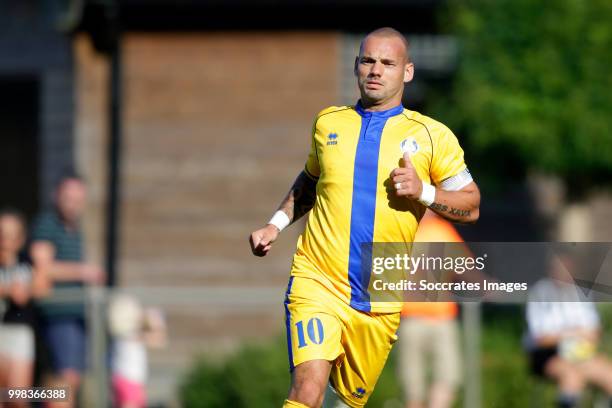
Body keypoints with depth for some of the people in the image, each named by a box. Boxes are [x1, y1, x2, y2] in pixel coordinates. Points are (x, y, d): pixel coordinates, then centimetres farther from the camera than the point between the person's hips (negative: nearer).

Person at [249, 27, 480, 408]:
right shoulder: (328, 123, 8)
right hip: (318, 282, -1)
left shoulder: (432, 135, 2)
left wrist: (423, 191, -13)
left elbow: (471, 207, 4)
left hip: (380, 301, 1)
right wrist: (277, 224, 13)